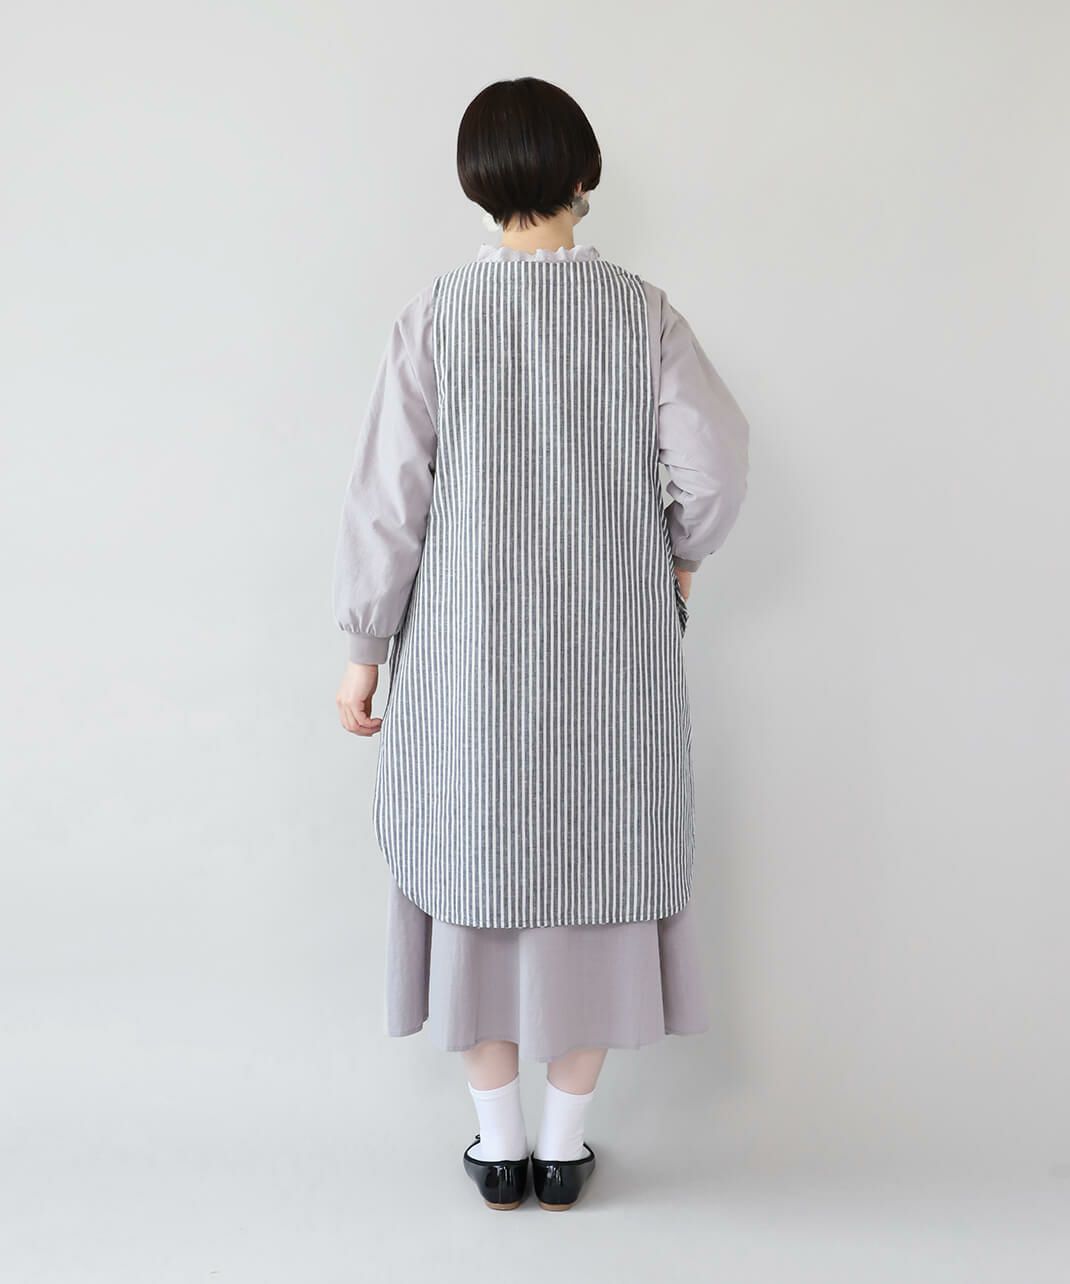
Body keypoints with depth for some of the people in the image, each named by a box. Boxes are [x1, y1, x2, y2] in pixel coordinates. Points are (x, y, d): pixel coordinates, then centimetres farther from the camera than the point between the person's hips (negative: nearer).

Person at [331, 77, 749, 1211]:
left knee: (476, 874, 12)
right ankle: (564, 1148, 22)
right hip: (609, 653, 1)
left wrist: (365, 650, 2)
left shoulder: (438, 314, -4)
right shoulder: (639, 310, -2)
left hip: (470, 651, 0)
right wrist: (680, 556, 10)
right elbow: (717, 458, -10)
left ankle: (498, 1147, 22)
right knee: (592, 872, 12)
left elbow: (390, 492, -6)